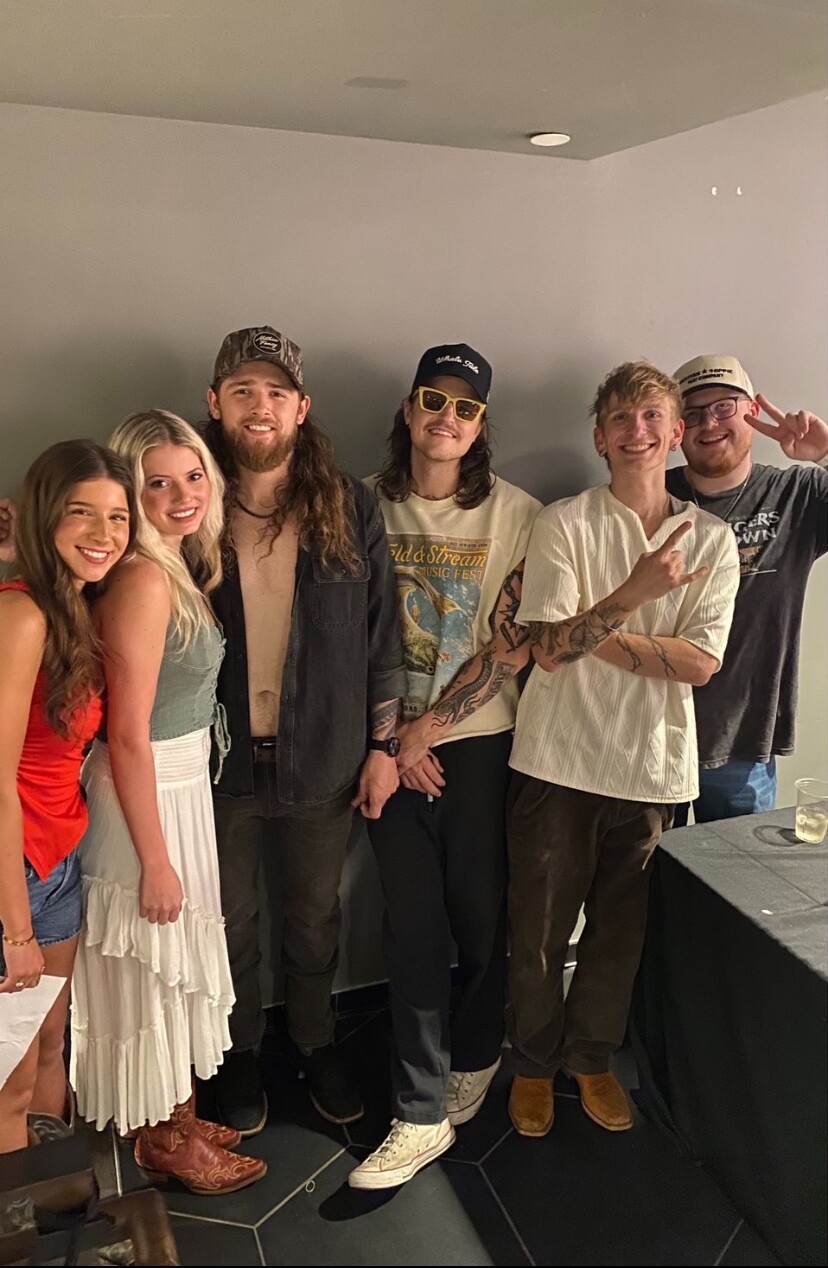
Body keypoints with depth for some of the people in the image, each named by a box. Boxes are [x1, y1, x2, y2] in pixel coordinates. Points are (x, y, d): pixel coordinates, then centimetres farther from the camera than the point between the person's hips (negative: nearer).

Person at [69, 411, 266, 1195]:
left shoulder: (180, 568, 5)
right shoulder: (144, 581, -23)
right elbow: (128, 736, -23)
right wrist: (154, 858, -19)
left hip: (179, 785, 9)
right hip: (145, 799, -9)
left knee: (171, 967, 22)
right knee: (147, 972, 10)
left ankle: (175, 1118, 41)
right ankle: (159, 1140, 31)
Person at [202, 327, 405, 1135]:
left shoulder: (350, 508, -5)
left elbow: (382, 636, -2)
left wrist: (382, 746, -2)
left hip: (326, 757, 1)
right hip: (222, 759, 0)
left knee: (315, 918, 18)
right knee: (231, 920, 17)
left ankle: (315, 1042, 42)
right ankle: (240, 1054, 40)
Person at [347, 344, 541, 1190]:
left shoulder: (516, 514, -4)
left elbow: (513, 642, -6)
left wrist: (427, 727, -8)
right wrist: (390, 739, -6)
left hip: (478, 740, -1)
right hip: (390, 745, 1)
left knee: (482, 915, 9)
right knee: (413, 927, 5)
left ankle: (473, 1063, 37)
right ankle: (421, 1114, 17)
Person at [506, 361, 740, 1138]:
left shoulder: (712, 540, 2)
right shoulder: (563, 525, -5)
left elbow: (700, 665, -8)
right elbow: (548, 650, -15)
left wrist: (591, 632, -14)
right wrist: (634, 593, -27)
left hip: (652, 767, 2)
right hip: (559, 761, -2)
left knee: (620, 929, 16)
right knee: (539, 929, 11)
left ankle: (592, 1058, 40)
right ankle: (534, 1064, 34)